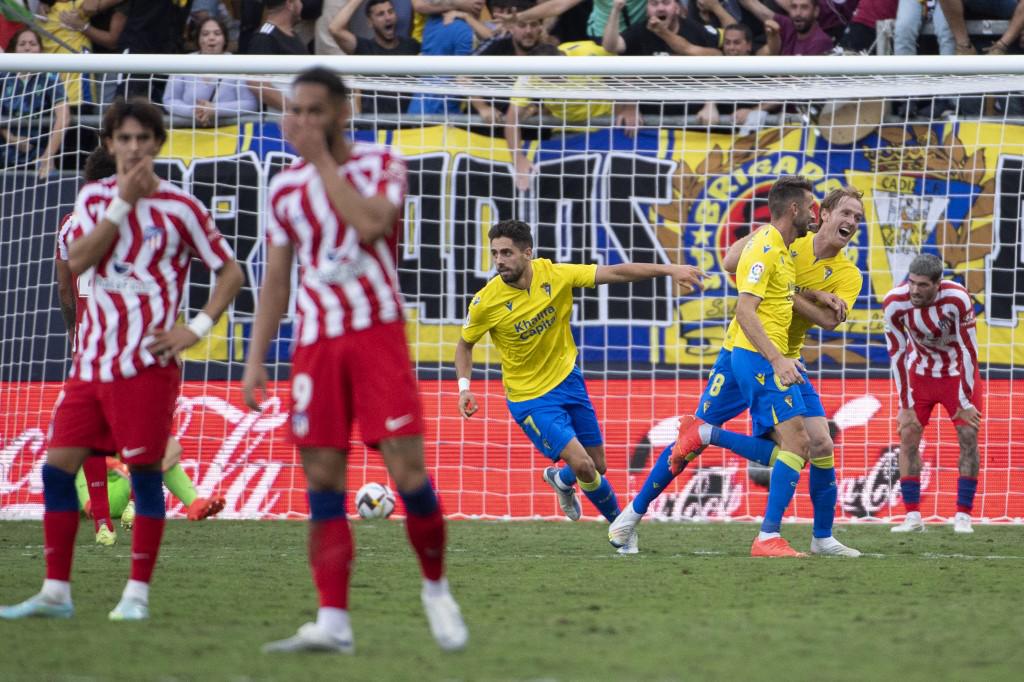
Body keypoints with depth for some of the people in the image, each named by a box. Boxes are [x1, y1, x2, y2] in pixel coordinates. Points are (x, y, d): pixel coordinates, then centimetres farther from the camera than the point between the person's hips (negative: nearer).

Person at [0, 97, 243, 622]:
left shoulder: (179, 207, -2)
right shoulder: (95, 198, 9)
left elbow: (231, 272, 2)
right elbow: (77, 261, -7)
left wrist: (197, 328, -9)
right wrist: (123, 204, -11)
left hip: (146, 360, -5)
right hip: (91, 358, 5)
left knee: (144, 470, -4)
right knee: (58, 466, 1)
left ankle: (138, 593, 2)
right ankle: (56, 592, 8)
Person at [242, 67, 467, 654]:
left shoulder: (380, 164, 1)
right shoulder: (285, 188, 11)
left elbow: (370, 224, -20)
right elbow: (276, 281, 15)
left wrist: (324, 161, -14)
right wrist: (256, 358, 7)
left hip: (378, 333, -3)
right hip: (317, 341, 3)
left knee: (407, 468, -10)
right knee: (323, 479, -4)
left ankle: (437, 588, 12)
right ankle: (333, 622, -6)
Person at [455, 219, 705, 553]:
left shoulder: (554, 275, -15)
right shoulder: (485, 303, -19)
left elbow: (614, 273, -12)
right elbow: (465, 344, -1)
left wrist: (669, 270, -18)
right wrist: (464, 385, -17)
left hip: (567, 379, 4)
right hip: (529, 397, -4)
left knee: (598, 466, 11)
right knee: (582, 464, -16)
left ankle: (561, 479, 47)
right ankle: (619, 522, 12)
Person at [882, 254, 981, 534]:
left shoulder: (957, 299, -32)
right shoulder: (894, 303, -25)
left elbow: (968, 350, -23)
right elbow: (897, 353, -15)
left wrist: (965, 402, -19)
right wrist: (906, 405, -13)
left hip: (957, 371, -2)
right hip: (919, 372, 2)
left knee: (968, 435, -9)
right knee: (908, 435, -7)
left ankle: (963, 516, -2)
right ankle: (913, 516, -2)